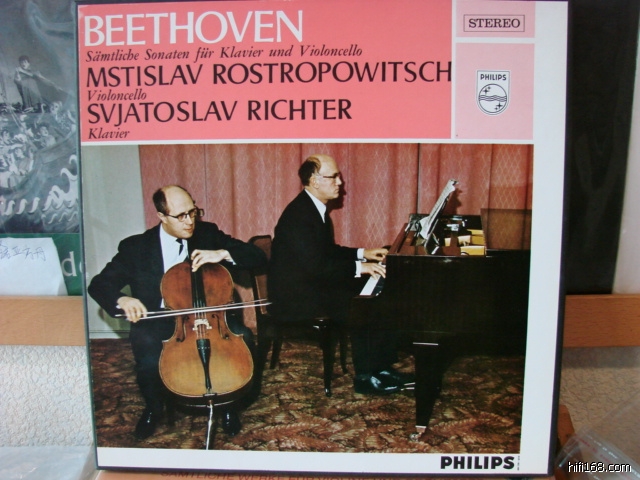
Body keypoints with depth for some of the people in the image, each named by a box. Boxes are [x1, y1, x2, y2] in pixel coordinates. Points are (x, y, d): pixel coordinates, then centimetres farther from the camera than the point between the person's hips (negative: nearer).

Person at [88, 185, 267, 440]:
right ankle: (154, 407, 4)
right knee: (147, 350, -33)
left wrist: (224, 253, -22)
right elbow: (99, 284, -1)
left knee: (243, 338, -28)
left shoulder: (208, 233, 1)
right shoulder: (135, 247, -1)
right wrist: (122, 299, -24)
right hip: (159, 323, 0)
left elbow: (258, 258, -3)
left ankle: (228, 404, 2)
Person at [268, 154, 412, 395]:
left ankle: (382, 366, 8)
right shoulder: (298, 215, -22)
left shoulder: (316, 208, 9)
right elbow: (316, 265, -29)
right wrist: (359, 267, -27)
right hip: (296, 296, -10)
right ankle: (365, 377, -1)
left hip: (314, 283, 10)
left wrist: (362, 253, 10)